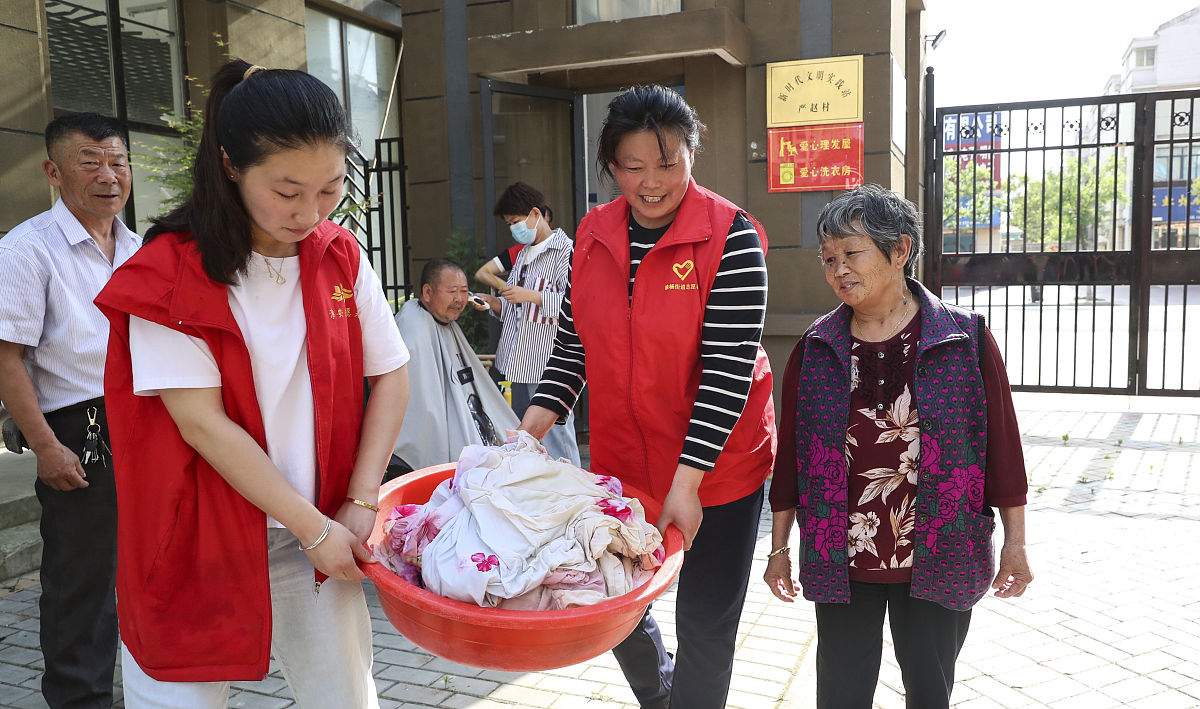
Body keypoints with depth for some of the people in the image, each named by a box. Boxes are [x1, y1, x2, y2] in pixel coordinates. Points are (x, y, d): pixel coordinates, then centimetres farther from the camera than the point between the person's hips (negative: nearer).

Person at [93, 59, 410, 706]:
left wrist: (359, 505, -4)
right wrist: (315, 529, -15)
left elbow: (390, 375, 4)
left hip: (315, 534, 4)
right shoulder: (169, 273, -12)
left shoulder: (341, 256, 1)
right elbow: (203, 423, -16)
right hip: (199, 537, -3)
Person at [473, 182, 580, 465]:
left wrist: (532, 296, -20)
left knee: (555, 439, -8)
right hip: (520, 364, 9)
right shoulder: (522, 254, 20)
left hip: (549, 364, -9)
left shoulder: (565, 250, -8)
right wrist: (493, 303, 8)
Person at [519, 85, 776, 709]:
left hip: (716, 470, -5)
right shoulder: (592, 235, 1)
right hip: (621, 465, 5)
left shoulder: (730, 236, -15)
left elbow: (729, 367, -19)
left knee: (704, 624, 9)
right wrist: (533, 425, -10)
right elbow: (572, 346, 5)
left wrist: (687, 479, -23)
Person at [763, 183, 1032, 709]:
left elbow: (1002, 442, -1)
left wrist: (1014, 543, 2)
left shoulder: (964, 339, -6)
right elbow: (790, 452, 4)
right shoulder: (816, 349, 0)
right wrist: (779, 546, 6)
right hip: (839, 563, 2)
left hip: (939, 561, -1)